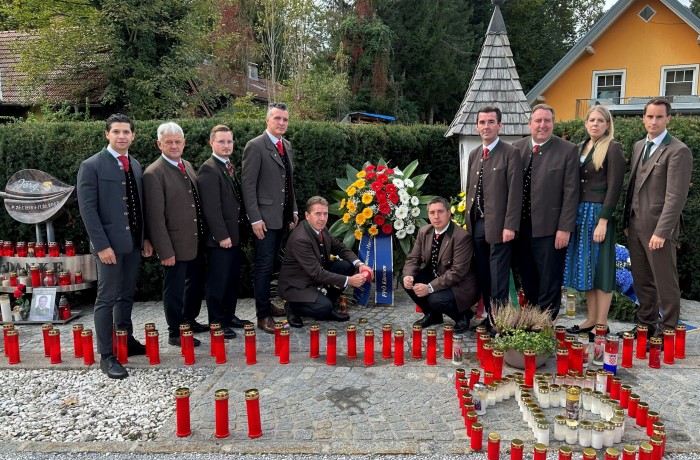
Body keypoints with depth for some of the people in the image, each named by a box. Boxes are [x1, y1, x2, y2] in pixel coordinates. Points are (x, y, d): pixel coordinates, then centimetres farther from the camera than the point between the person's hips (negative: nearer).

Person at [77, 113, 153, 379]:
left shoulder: (135, 165, 12)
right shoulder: (92, 166, -8)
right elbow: (88, 209, -13)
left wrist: (145, 237, 12)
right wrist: (102, 245, -18)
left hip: (133, 242, 6)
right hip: (109, 243, -6)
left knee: (126, 295, 16)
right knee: (107, 298, -1)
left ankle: (126, 341, 30)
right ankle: (106, 356, 6)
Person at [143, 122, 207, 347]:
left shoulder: (187, 165, 9)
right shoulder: (153, 173, -15)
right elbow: (155, 217, -17)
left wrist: (204, 234, 12)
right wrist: (165, 251, -19)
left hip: (195, 242, 8)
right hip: (175, 245, -8)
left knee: (195, 284, 21)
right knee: (175, 290, 6)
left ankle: (190, 320, 40)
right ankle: (175, 333, 22)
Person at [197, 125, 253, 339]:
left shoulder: (229, 166, 14)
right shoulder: (209, 169, -14)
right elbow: (211, 207, -19)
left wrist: (239, 229, 14)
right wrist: (222, 235, -20)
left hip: (234, 233, 9)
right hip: (220, 237, -9)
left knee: (233, 278, 16)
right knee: (218, 281, 1)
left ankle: (229, 316, 29)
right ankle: (216, 322, 13)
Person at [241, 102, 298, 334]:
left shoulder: (287, 146, 13)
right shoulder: (255, 146, -10)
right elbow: (248, 185, -13)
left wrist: (293, 211, 15)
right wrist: (255, 219, -17)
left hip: (282, 217, 7)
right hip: (265, 218, -7)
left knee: (270, 264, 16)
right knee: (264, 266, -2)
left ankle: (265, 304, 28)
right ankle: (263, 315, 5)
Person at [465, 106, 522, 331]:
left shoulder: (510, 153, -5)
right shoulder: (473, 154, 15)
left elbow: (515, 192, -10)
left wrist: (510, 226, -16)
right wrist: (468, 220, 14)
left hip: (497, 224, -6)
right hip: (476, 224, 6)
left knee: (498, 277, -2)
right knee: (483, 276, 11)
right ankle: (489, 317, 22)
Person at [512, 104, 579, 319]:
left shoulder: (568, 150, -4)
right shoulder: (517, 147, 6)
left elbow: (571, 193, -6)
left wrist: (565, 228, -11)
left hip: (549, 228, -4)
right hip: (521, 226, 4)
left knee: (549, 282, 4)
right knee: (527, 280, 13)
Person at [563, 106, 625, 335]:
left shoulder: (612, 149, -6)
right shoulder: (581, 147, 13)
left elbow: (614, 187, -12)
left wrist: (603, 221, -18)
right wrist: (572, 215, 7)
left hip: (599, 213, -7)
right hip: (580, 212, 7)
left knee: (600, 267, -1)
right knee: (585, 266, 10)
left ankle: (601, 324, 8)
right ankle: (591, 319, 20)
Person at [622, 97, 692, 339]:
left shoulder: (678, 151, -10)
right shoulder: (638, 146, 13)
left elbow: (676, 196, -15)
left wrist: (661, 232, -20)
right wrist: (627, 221, 13)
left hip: (657, 228, -7)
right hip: (635, 226, 7)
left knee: (665, 282, 4)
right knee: (641, 281, 15)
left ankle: (668, 331, 15)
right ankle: (646, 324, 27)